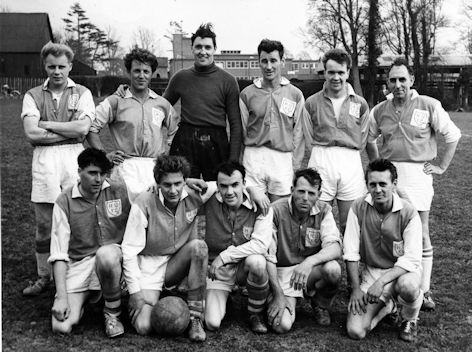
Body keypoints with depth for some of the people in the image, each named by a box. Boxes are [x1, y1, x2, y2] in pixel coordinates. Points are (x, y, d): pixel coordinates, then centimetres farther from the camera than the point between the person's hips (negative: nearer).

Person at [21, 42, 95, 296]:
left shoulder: (82, 94, 9)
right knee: (44, 223, 5)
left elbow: (83, 127, -7)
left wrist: (46, 124, -4)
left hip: (74, 158, -1)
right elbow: (31, 133, -4)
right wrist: (70, 130, -5)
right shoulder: (33, 96, 10)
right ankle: (43, 276, 18)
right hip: (43, 160, 1)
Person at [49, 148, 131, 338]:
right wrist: (61, 296, -16)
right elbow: (58, 253, -10)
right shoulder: (64, 202, -7)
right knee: (61, 326, -17)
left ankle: (113, 313, -12)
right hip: (78, 264, 1)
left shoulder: (121, 192, -4)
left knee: (105, 254, -39)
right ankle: (81, 300, 21)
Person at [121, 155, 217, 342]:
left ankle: (195, 317, -20)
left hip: (178, 262, 3)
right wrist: (135, 293, -17)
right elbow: (129, 251, -16)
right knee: (144, 326, -19)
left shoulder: (194, 195, -13)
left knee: (198, 246, -30)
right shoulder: (144, 204, -21)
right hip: (149, 265, -3)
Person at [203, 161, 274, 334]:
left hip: (245, 267, 0)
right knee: (212, 323, -18)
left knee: (257, 261, -37)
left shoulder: (260, 206, -13)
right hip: (217, 269, 0)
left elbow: (261, 243, -23)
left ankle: (255, 314, -8)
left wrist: (225, 256, -22)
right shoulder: (210, 202, -9)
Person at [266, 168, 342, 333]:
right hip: (282, 272, -2)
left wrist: (310, 261, -38)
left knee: (333, 269, -32)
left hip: (311, 270, 2)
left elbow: (335, 248, -18)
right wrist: (278, 295, -19)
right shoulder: (276, 211, -15)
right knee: (282, 325, -23)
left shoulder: (323, 211, -6)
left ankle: (320, 305, 3)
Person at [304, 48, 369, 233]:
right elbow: (309, 138, 9)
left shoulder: (360, 104, 9)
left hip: (351, 164, 1)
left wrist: (347, 152, 4)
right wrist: (325, 151, 2)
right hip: (320, 162, -1)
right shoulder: (312, 102, 6)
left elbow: (361, 141, 13)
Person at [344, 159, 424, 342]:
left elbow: (412, 260, -20)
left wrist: (381, 281, -31)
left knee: (406, 286, -40)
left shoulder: (408, 213, -17)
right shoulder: (358, 208, -11)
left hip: (402, 271, -2)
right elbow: (351, 253, -7)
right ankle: (385, 307, 21)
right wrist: (356, 288, -12)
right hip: (371, 271, 2)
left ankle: (410, 320, -2)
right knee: (355, 331, -13)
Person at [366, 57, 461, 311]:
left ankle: (424, 291, 11)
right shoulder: (380, 110, 6)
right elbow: (369, 140, 22)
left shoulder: (429, 106, -4)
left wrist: (441, 165, -2)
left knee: (421, 236, 1)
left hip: (417, 173, -3)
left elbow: (453, 135, 2)